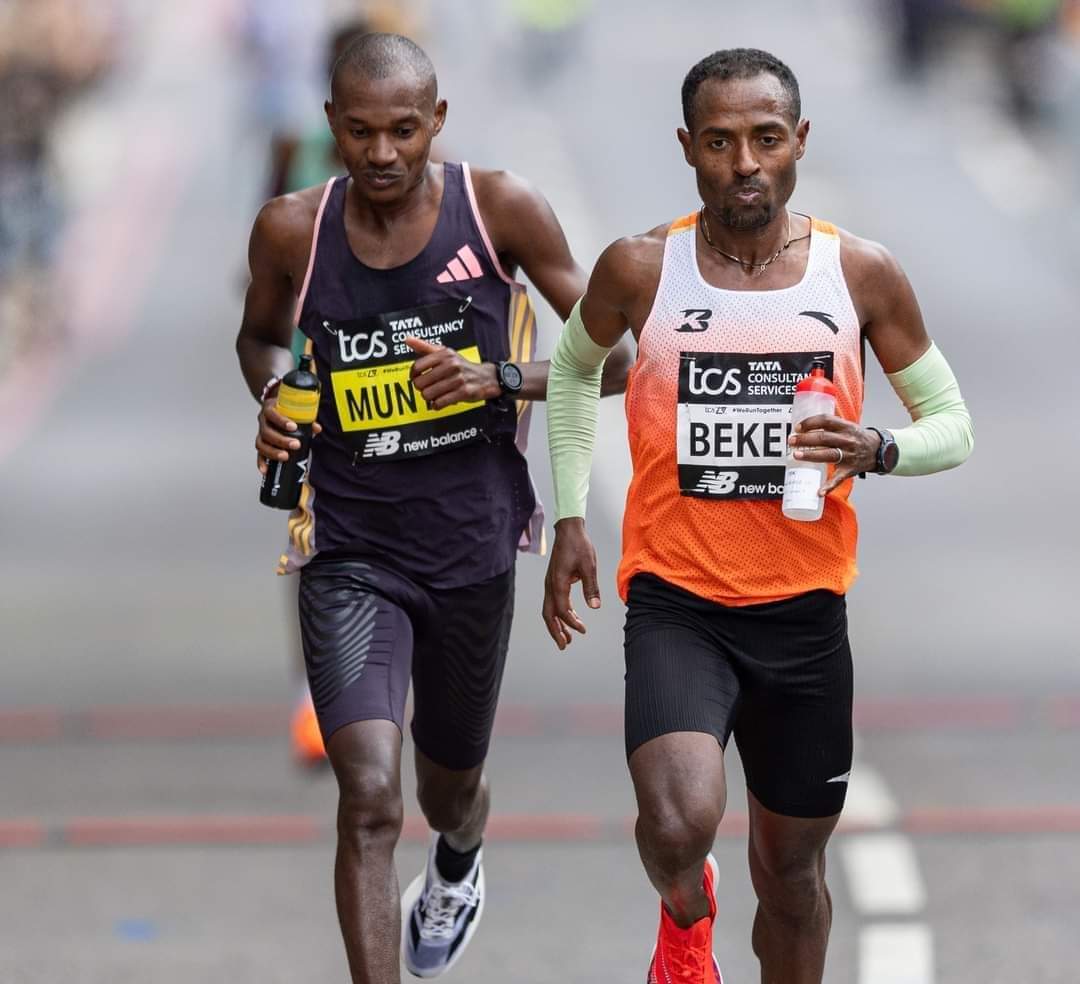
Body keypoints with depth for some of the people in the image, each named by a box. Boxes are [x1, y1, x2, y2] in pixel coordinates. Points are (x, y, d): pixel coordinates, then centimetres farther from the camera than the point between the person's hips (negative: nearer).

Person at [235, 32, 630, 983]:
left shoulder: (499, 208, -10)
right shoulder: (292, 230, -6)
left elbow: (615, 358, -6)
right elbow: (261, 335, 16)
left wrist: (499, 378, -22)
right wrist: (274, 398, -6)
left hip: (472, 546, 1)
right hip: (349, 553, -1)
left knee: (451, 780, 23)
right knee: (369, 796, -20)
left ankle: (458, 864, 62)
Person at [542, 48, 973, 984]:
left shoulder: (861, 273, -4)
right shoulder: (640, 270, -5)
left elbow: (952, 424, 6)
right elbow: (573, 369, 16)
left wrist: (876, 449, -16)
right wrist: (569, 520, 10)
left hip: (804, 606, 2)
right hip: (676, 599, -2)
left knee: (792, 868, 13)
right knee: (679, 826, -25)